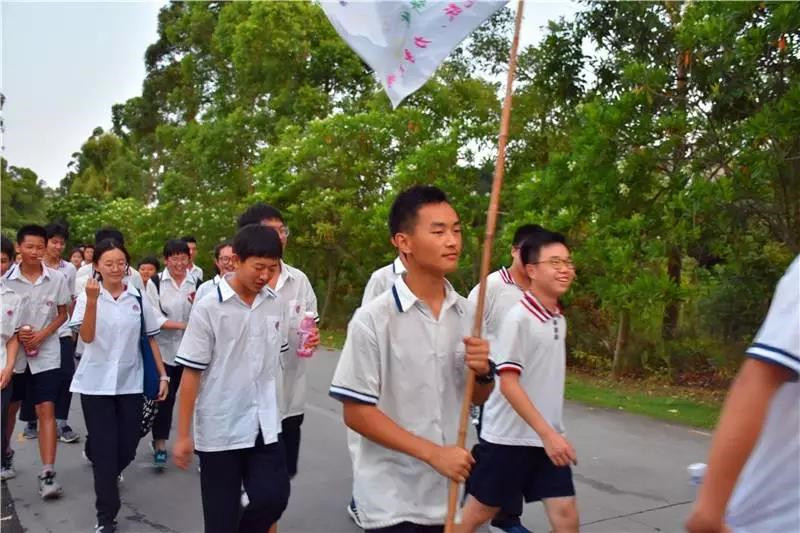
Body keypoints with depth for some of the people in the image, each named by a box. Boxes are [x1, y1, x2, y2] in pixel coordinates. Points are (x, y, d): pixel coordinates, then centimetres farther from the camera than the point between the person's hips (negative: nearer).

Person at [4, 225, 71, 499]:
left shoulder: (56, 279, -5)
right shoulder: (6, 279, -6)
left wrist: (42, 335, -11)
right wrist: (15, 332, -16)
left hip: (46, 353, -1)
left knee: (46, 410, -7)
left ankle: (47, 474, -8)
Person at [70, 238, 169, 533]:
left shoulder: (138, 298, 2)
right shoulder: (88, 297, -3)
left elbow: (151, 339, 7)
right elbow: (86, 337, -16)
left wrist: (163, 375, 3)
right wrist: (92, 300, -28)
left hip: (131, 384, 2)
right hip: (96, 384, -2)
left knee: (127, 448, 9)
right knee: (105, 449, -1)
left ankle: (107, 477, 44)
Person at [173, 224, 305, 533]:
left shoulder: (277, 305, 1)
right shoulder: (208, 309, -11)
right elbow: (191, 373, -9)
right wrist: (183, 435, -8)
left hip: (265, 425, 4)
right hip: (220, 429, -3)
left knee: (273, 498, 0)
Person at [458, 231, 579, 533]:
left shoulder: (559, 319, 6)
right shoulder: (519, 318, -18)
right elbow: (508, 384, -21)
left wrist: (552, 433, 18)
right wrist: (548, 433, -23)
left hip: (547, 437, 7)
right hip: (509, 437, -7)